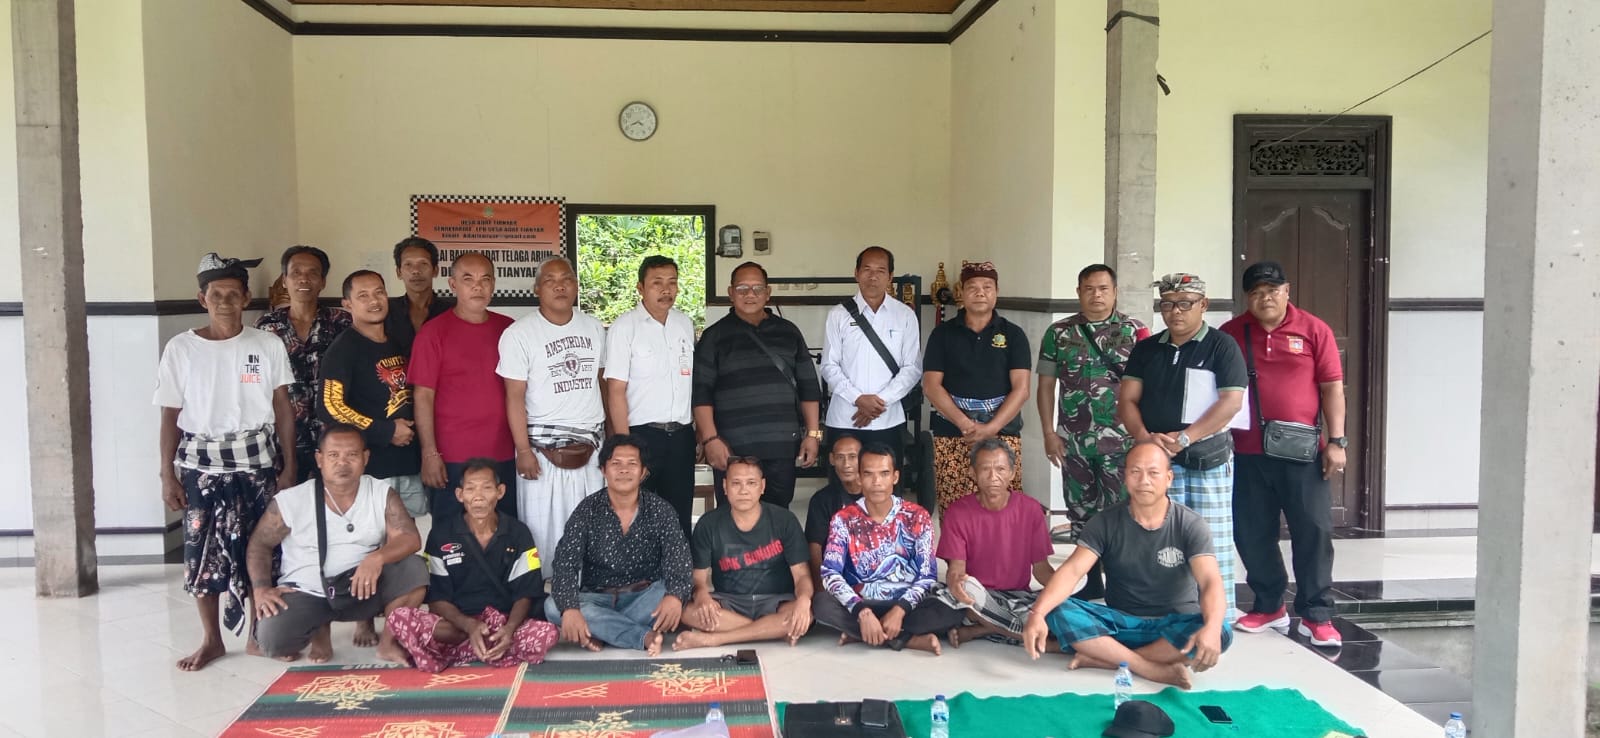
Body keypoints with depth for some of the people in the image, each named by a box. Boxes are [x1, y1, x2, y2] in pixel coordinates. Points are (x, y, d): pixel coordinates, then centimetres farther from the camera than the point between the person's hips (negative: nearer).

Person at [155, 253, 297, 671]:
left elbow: (283, 411, 2)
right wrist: (167, 475, -1)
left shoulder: (268, 345, 0)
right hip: (201, 463, 0)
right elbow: (170, 417, 3)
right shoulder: (181, 349, 1)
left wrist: (289, 467, -2)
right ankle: (211, 639, 17)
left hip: (257, 460, 0)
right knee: (203, 551, 3)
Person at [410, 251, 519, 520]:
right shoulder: (433, 332, -3)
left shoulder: (509, 329, 8)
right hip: (453, 460, -4)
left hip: (506, 457, 4)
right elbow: (423, 396, -6)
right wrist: (429, 454, -11)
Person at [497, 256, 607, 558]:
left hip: (591, 445, 4)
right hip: (544, 448, -4)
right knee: (545, 530, 0)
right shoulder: (519, 333, -6)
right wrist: (524, 450, -12)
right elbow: (515, 397, -7)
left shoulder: (594, 328, 8)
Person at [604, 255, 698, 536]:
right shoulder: (625, 326, -6)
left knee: (680, 517, 10)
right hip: (642, 433, -5)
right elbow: (616, 390, -10)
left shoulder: (685, 324, 10)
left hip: (682, 434, 5)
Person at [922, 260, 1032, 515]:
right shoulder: (943, 333, 8)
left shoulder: (1013, 334, 8)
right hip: (951, 437, 0)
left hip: (1002, 435, 0)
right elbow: (931, 386, 1)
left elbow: (1021, 388, 0)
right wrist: (965, 424, -12)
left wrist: (990, 428, -13)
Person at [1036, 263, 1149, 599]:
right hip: (1072, 441, 3)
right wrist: (1049, 433, 0)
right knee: (1081, 513, 9)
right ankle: (1092, 582, 21)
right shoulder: (1058, 332, 6)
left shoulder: (1135, 331, 1)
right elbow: (1046, 385, 7)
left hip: (1121, 440, -2)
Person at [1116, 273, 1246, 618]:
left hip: (1208, 459, -3)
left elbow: (1231, 401, -11)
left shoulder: (1222, 346, -1)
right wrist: (1144, 437, -12)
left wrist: (1184, 438, -19)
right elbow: (1127, 400, 7)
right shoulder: (1146, 348, 12)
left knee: (1211, 543, -3)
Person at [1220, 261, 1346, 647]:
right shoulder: (1231, 333, 5)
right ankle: (1269, 606, 24)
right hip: (1249, 454, 2)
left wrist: (1336, 441, -5)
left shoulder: (1314, 330, 1)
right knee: (1252, 533, 8)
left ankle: (1317, 616, 12)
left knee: (1314, 530, 1)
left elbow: (1332, 387, 1)